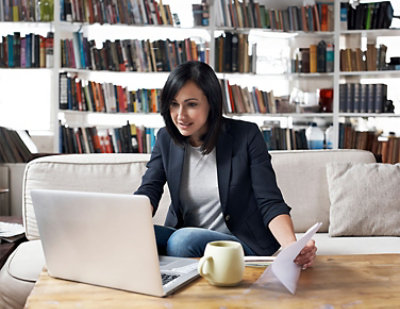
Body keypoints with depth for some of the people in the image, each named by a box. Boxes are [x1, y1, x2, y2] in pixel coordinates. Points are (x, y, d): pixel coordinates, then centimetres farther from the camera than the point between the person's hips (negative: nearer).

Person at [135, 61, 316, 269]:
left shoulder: (246, 136, -8)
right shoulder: (166, 139, 4)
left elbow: (270, 203, -12)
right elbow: (148, 192, -6)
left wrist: (292, 247, -32)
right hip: (184, 235, 3)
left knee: (183, 240, -34)